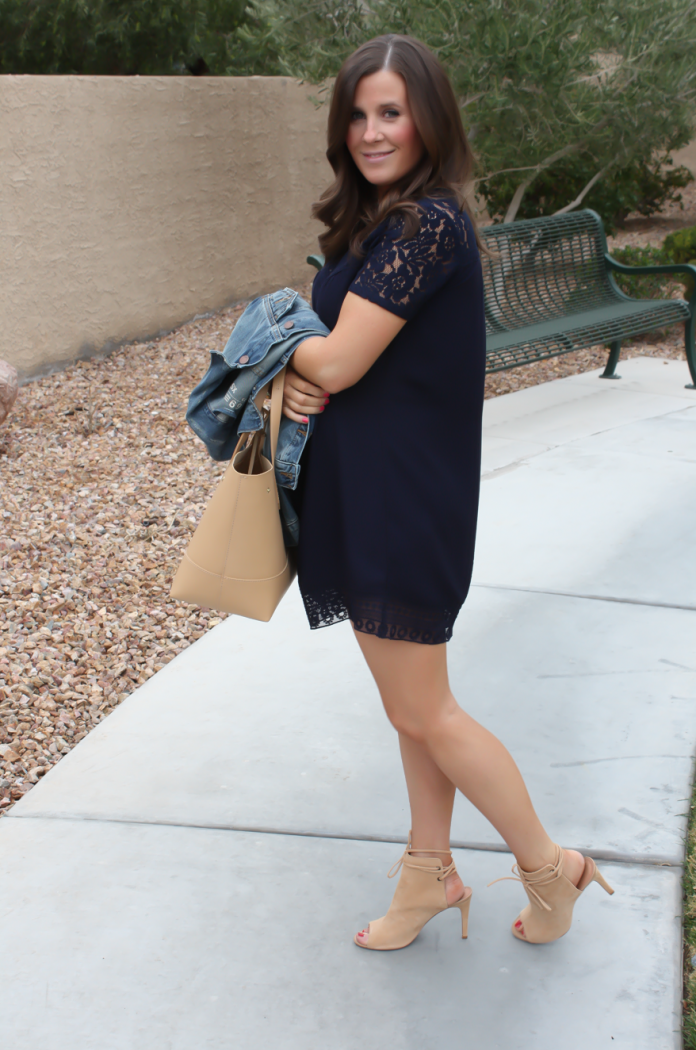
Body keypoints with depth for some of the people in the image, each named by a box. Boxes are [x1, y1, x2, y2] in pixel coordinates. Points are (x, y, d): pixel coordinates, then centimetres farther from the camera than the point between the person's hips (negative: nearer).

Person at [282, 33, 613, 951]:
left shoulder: (426, 224, -19)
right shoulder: (374, 222, 12)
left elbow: (338, 362, -23)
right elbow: (337, 362, 15)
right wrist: (298, 382, -7)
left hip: (405, 497, -9)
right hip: (366, 490, 10)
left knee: (423, 711, 3)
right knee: (413, 705, 18)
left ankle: (548, 865, 22)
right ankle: (431, 872, 33)